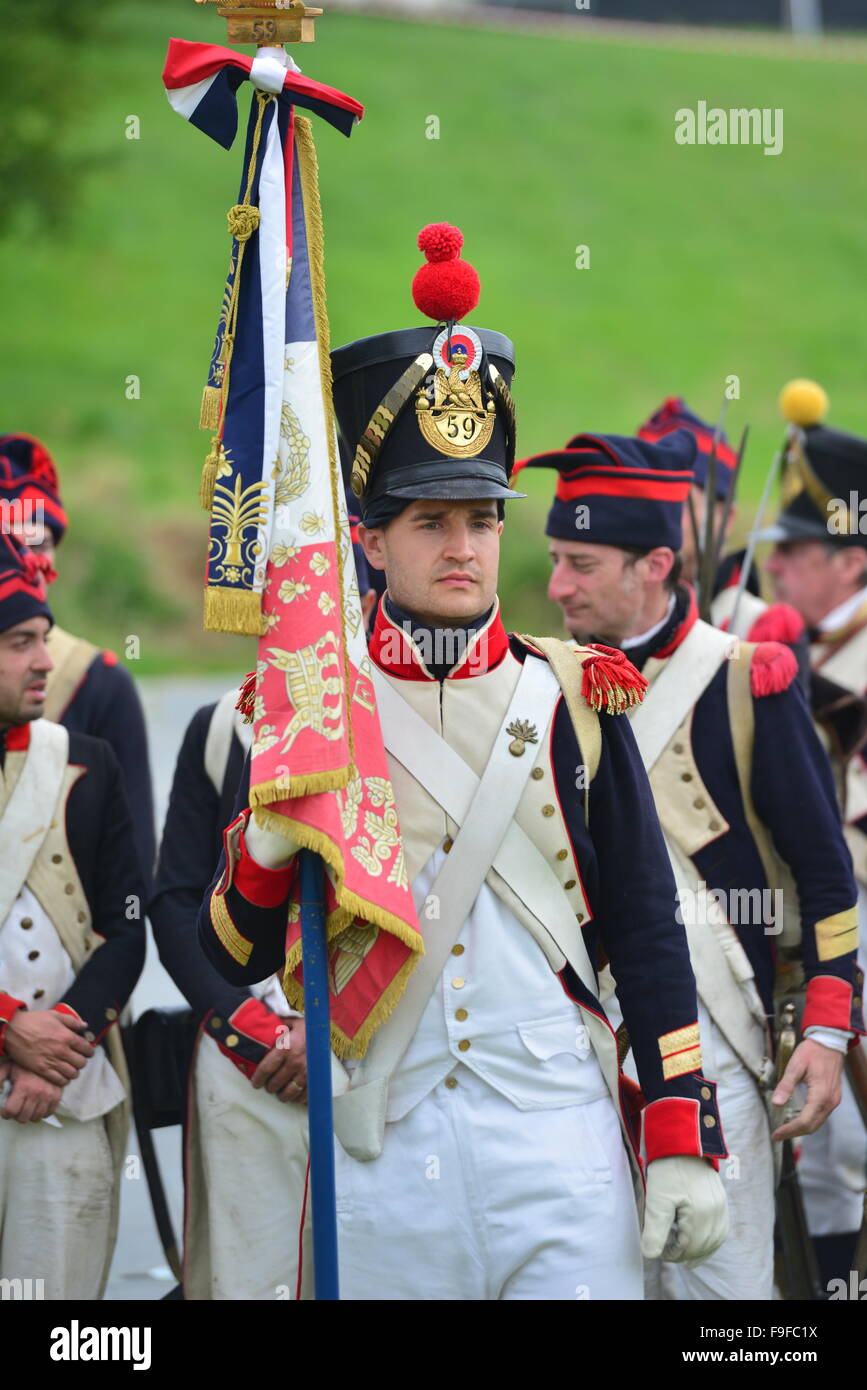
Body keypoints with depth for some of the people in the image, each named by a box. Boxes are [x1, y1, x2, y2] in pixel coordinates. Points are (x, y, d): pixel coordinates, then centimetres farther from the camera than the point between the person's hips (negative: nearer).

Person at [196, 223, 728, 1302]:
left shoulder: (575, 700, 7)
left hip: (559, 1136, 0)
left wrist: (684, 1146, 0)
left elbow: (647, 930, 7)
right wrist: (266, 845, -15)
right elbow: (234, 958, 6)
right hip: (383, 1157, 0)